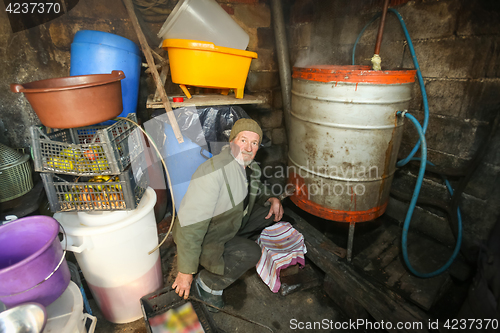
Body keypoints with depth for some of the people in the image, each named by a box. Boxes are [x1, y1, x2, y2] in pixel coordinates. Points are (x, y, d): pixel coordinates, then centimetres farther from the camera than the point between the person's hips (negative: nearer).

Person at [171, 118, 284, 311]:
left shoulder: (250, 166, -6)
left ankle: (232, 246, 10)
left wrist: (271, 198, -4)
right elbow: (190, 225, -32)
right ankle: (207, 283, -1)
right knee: (251, 254, -27)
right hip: (203, 237, -8)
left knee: (271, 213, 2)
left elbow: (257, 188, 19)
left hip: (231, 225, 8)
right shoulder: (214, 171, -33)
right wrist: (185, 272, -25)